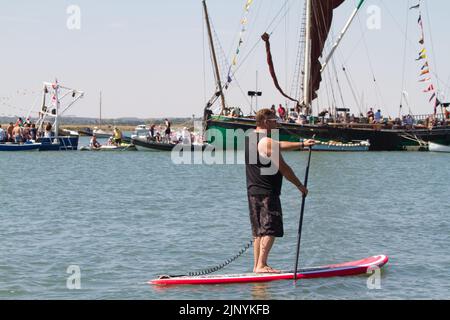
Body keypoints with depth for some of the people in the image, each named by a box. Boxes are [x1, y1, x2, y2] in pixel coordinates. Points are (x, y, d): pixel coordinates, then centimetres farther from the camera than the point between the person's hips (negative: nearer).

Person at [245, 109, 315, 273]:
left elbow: (278, 145, 27)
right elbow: (283, 169, -16)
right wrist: (300, 186, -7)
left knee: (258, 231, 13)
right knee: (270, 230, -8)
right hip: (267, 193, -10)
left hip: (252, 191, 10)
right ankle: (261, 265, -12)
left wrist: (302, 144, 34)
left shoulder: (249, 139, 14)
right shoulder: (267, 142, -17)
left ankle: (257, 265, 14)